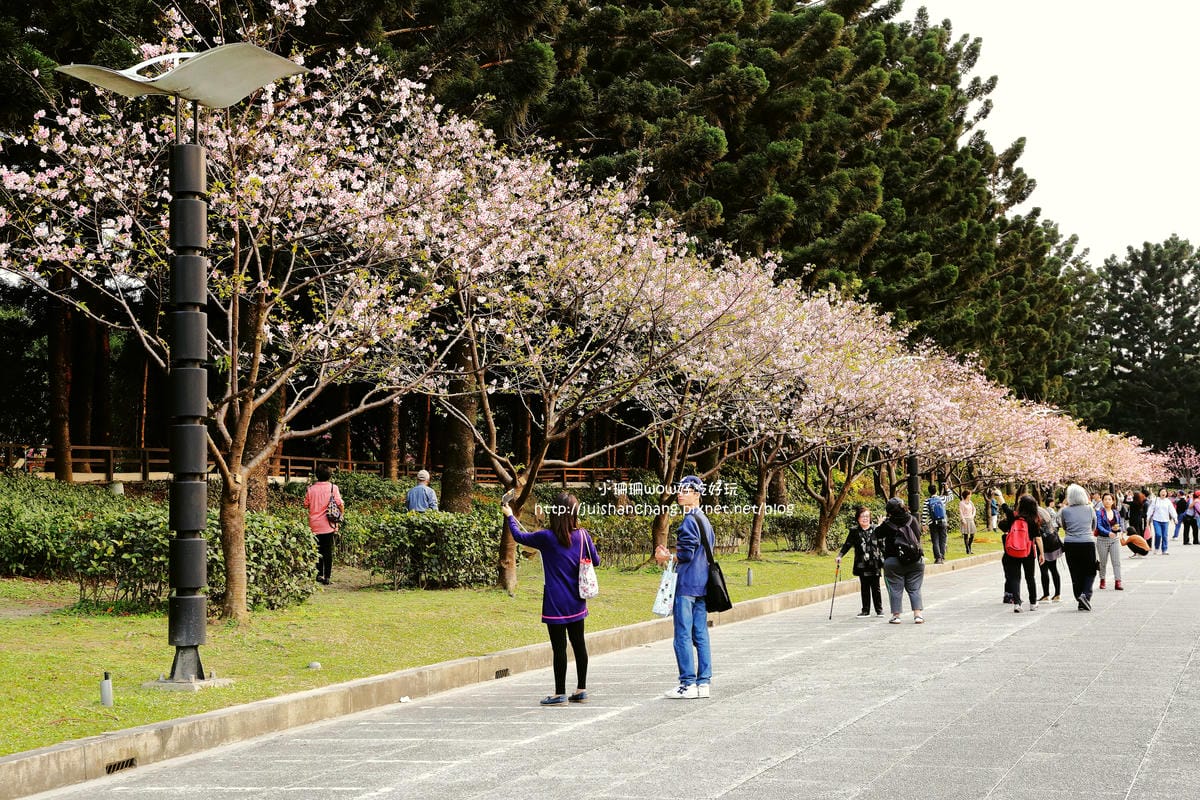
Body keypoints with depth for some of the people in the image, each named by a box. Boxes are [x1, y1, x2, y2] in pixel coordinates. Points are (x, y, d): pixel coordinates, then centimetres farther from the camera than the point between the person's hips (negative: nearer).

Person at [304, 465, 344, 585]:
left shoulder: (311, 489, 1)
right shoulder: (333, 488, -6)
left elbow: (306, 505, 9)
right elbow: (340, 505, -8)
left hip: (314, 525, 2)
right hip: (328, 525, -2)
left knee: (317, 550, 13)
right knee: (328, 551, 3)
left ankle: (318, 574, 14)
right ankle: (326, 577, 1)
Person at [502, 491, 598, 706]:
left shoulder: (547, 537, -13)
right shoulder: (583, 535, -3)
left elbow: (519, 536, 3)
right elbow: (595, 561, 9)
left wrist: (509, 516, 20)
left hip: (555, 604, -5)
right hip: (577, 604, 5)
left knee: (559, 647, -1)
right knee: (579, 644, 13)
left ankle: (560, 694, 4)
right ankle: (581, 690, 21)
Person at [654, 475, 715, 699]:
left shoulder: (689, 521, -13)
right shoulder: (705, 521, 16)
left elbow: (686, 554, -17)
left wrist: (665, 557, 0)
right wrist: (669, 554, 19)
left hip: (686, 586, -9)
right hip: (702, 585, 9)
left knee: (683, 636, -6)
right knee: (701, 636, 9)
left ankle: (688, 684, -6)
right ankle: (704, 682, 10)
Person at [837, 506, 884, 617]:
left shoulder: (875, 530, 2)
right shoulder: (854, 532, 2)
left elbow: (881, 545, 6)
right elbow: (847, 544, 2)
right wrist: (840, 555, -10)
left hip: (874, 564, -1)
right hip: (862, 565, 1)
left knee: (875, 588, 3)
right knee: (864, 588, 6)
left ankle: (879, 610, 13)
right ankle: (865, 610, 12)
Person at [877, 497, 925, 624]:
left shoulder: (888, 524, -11)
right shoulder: (912, 520, -1)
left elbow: (878, 534, 5)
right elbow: (919, 532, 16)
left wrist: (882, 523, 19)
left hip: (894, 561, -3)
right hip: (915, 561, 3)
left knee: (895, 589, 6)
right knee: (914, 589, 9)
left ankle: (896, 615, 7)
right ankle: (917, 615, 2)